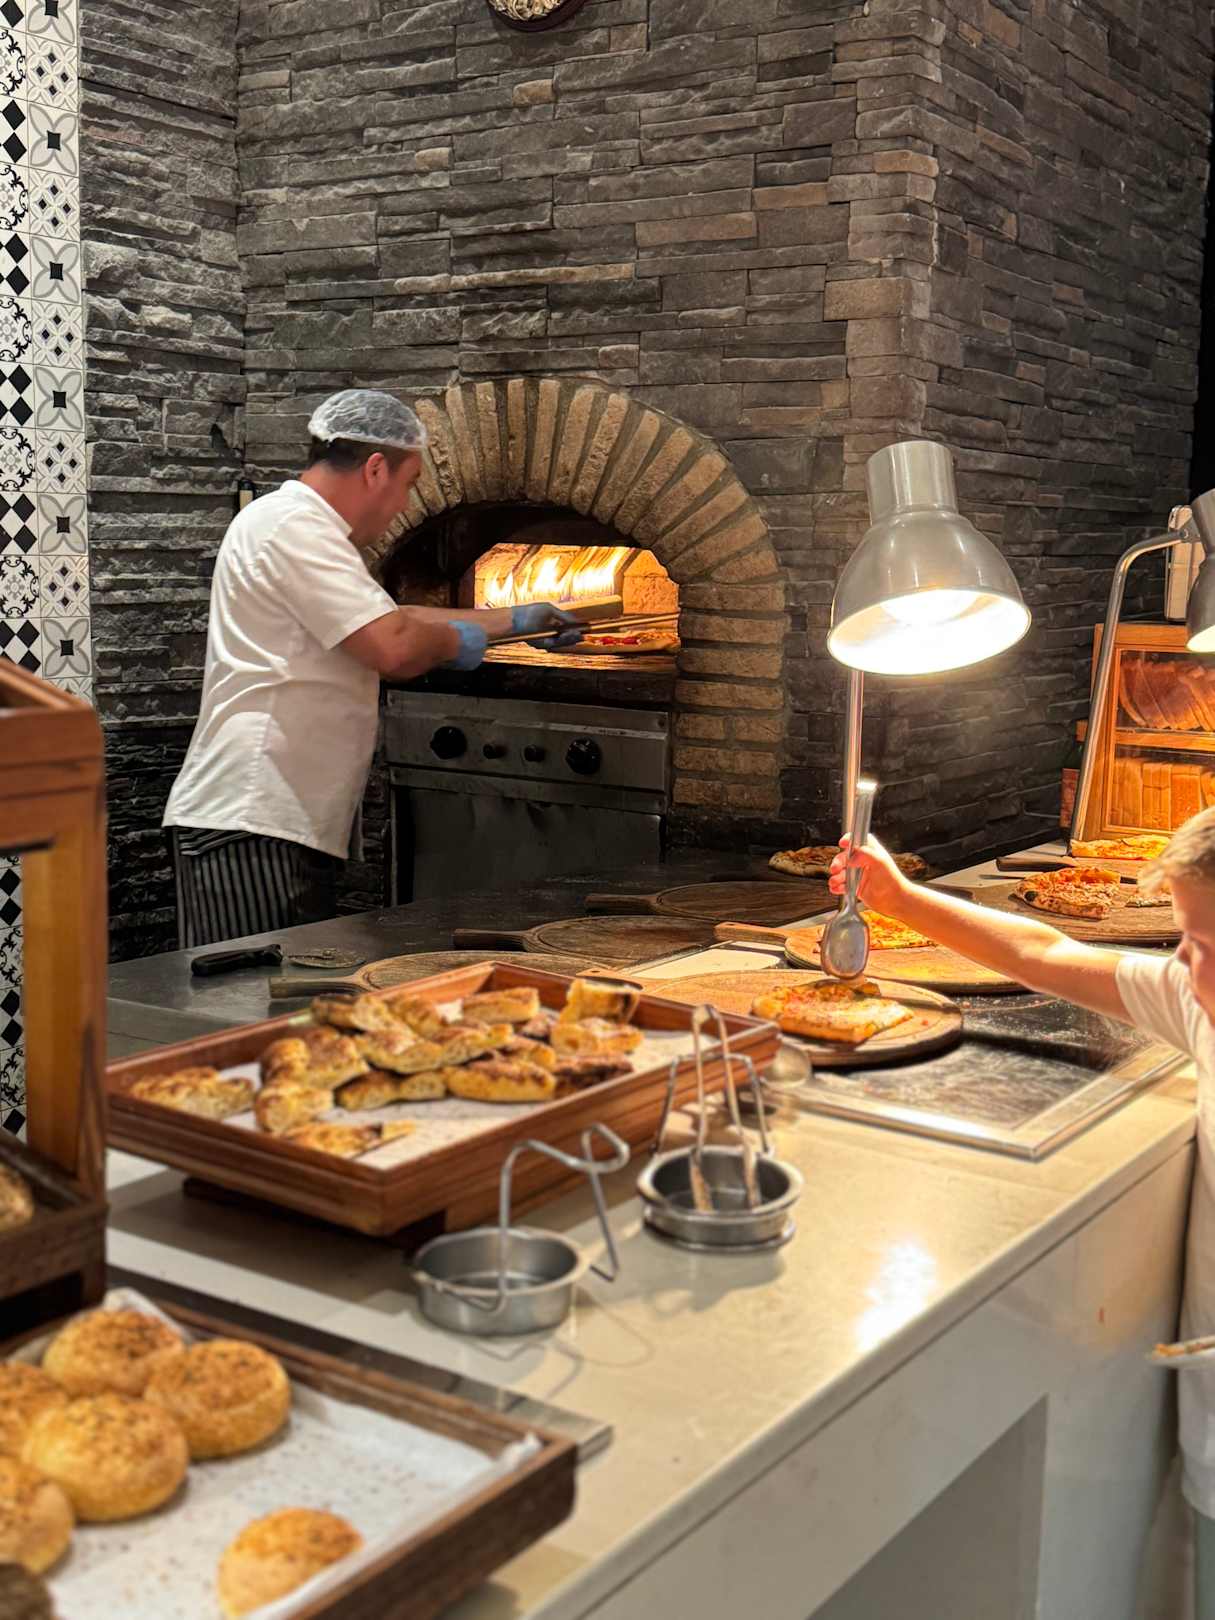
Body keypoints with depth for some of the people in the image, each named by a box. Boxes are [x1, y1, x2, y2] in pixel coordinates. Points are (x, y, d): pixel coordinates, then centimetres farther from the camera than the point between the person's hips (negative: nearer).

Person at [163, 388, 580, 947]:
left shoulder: (302, 525, 23)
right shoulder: (293, 526, -12)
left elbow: (392, 619, 32)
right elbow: (395, 648, -22)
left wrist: (512, 620, 36)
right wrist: (455, 641, 0)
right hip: (250, 826, -11)